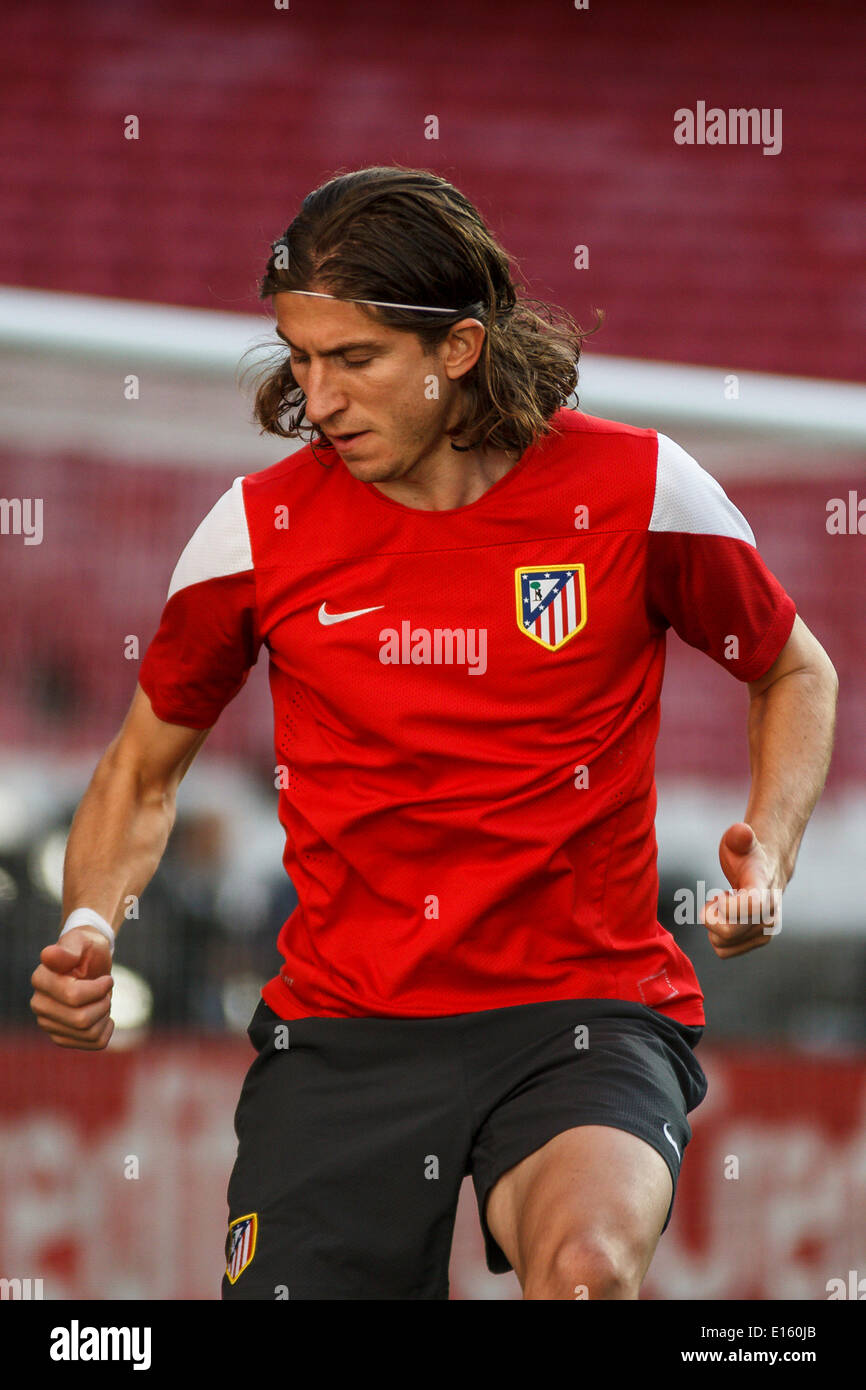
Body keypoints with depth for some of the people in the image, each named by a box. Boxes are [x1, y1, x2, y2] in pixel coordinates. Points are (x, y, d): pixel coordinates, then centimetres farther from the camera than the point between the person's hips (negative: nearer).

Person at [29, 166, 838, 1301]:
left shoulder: (634, 490, -4)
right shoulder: (260, 527, -1)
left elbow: (796, 673, 14)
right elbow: (143, 772, 14)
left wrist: (768, 852, -4)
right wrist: (89, 930, -5)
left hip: (587, 1009, -2)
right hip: (341, 1031, 3)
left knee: (586, 1263, -32)